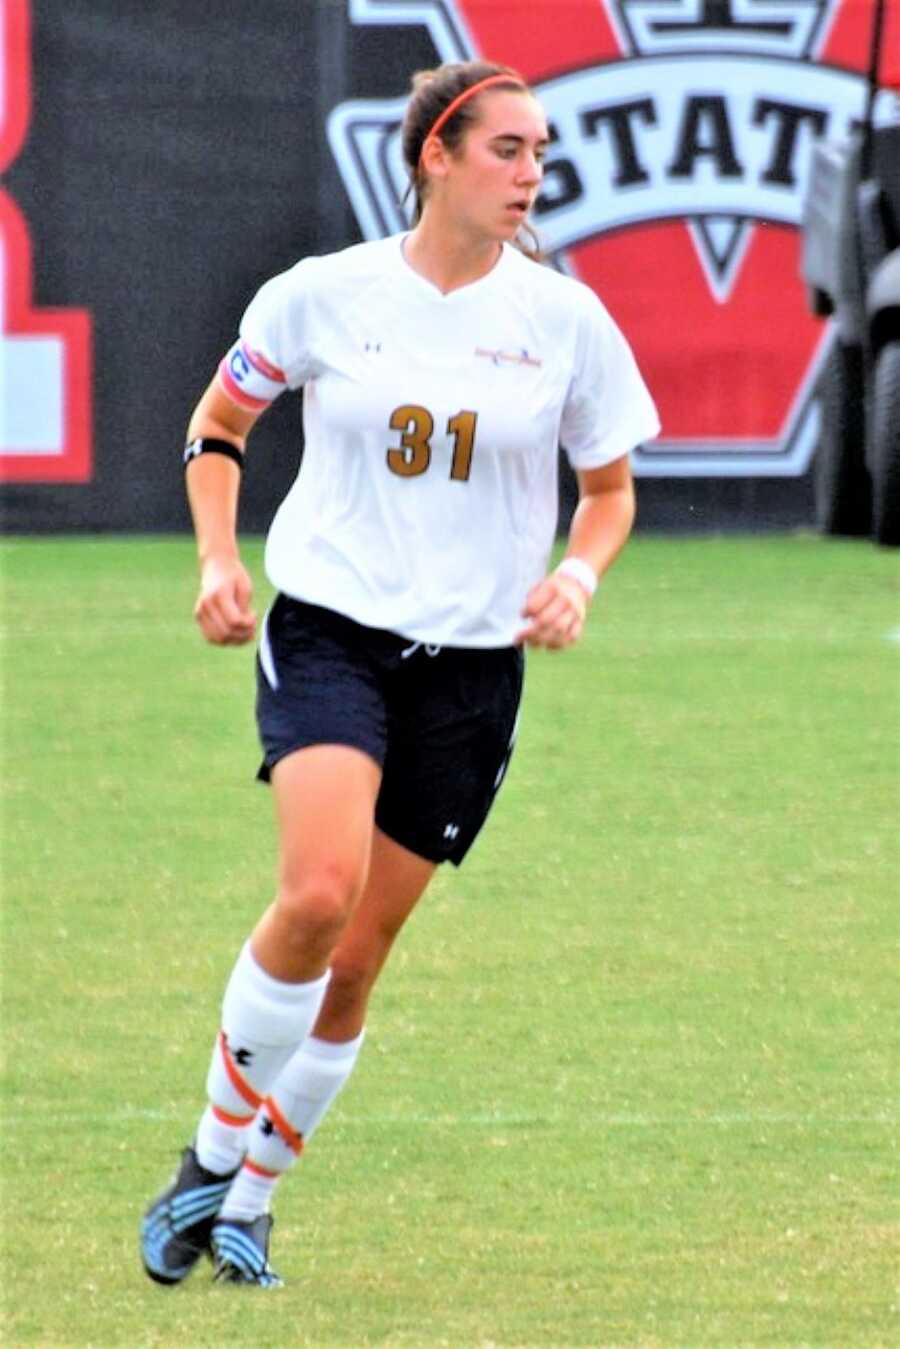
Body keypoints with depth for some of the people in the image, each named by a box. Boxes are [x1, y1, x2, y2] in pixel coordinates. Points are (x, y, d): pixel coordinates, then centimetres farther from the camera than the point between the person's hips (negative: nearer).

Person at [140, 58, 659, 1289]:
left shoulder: (566, 319, 0)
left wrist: (576, 577, -7)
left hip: (473, 666, 2)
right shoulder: (323, 296, -3)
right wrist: (218, 560, -1)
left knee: (355, 963, 4)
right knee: (318, 893, -25)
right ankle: (212, 1158, -7)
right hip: (328, 632, -2)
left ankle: (252, 1197, 23)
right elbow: (218, 425, 13)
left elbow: (611, 489, 13)